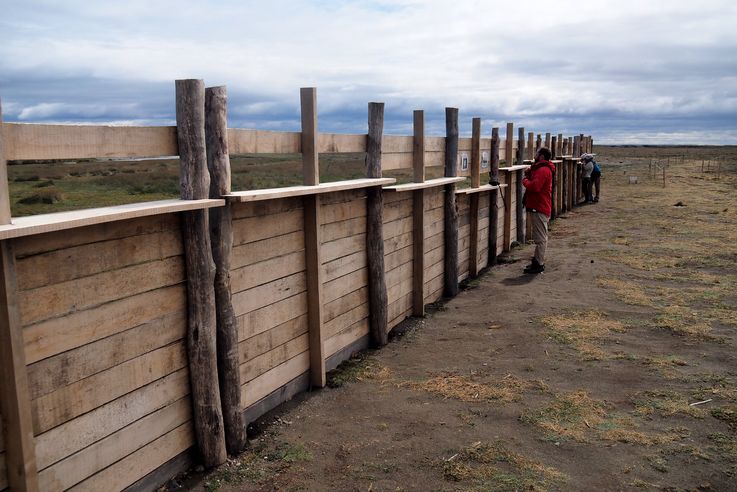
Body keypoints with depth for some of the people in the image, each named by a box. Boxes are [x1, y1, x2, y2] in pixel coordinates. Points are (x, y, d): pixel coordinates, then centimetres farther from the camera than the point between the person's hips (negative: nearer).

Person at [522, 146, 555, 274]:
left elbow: (534, 186, -28)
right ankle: (538, 261, 25)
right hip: (539, 207, 11)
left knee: (540, 238, -6)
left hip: (539, 209, -11)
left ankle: (538, 265, -2)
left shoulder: (543, 170, -17)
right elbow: (536, 183, 19)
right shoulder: (541, 168, 18)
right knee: (540, 237, 17)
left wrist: (525, 180, -10)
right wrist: (529, 173, 3)